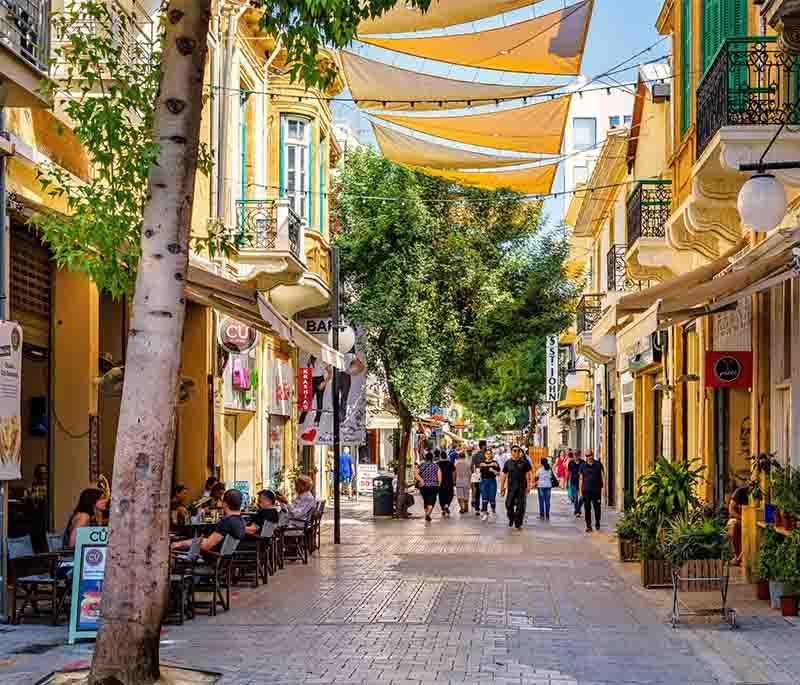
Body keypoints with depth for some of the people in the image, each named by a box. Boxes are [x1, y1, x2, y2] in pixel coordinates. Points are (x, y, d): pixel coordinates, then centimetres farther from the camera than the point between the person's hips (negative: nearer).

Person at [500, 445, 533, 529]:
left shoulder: (524, 462, 4)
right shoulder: (508, 463, 8)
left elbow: (529, 474, 6)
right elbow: (504, 475, 11)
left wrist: (529, 485, 0)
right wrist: (502, 487, 9)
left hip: (522, 487, -1)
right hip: (511, 487, 1)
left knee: (520, 506, -2)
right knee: (509, 504, -4)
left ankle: (518, 523, 7)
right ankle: (511, 519, 21)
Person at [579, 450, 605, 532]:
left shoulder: (598, 464, 3)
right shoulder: (583, 466, 6)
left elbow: (602, 476, 4)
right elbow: (581, 479, 9)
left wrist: (603, 488, -5)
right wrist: (580, 491, 4)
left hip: (596, 490, -1)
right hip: (586, 490, 1)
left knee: (597, 508, 3)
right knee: (587, 508, 0)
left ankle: (597, 524, 21)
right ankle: (588, 526, 7)